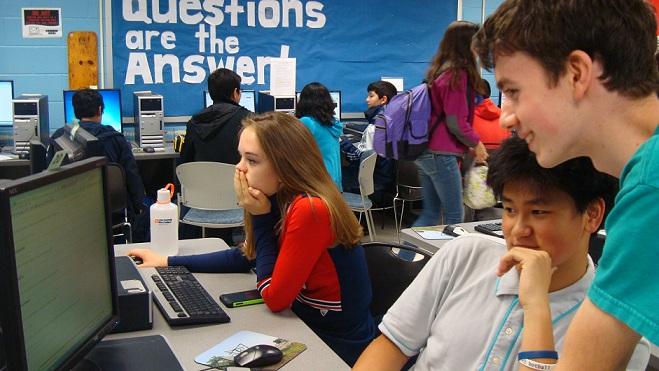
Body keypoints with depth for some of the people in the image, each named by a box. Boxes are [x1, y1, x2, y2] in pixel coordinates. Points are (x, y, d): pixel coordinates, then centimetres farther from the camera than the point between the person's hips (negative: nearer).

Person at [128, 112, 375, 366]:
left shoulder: (310, 210, -27)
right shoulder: (284, 200, 0)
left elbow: (273, 297, -21)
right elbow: (247, 256, 13)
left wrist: (261, 217, -18)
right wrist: (169, 262, 11)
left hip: (336, 349, -7)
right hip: (307, 327, 7)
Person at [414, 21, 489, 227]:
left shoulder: (439, 70, 11)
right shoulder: (458, 74, -15)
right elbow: (457, 123, -16)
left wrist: (468, 144, 13)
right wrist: (476, 144, 0)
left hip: (425, 152, 9)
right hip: (441, 155, -9)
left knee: (430, 213, 14)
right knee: (454, 217, 1)